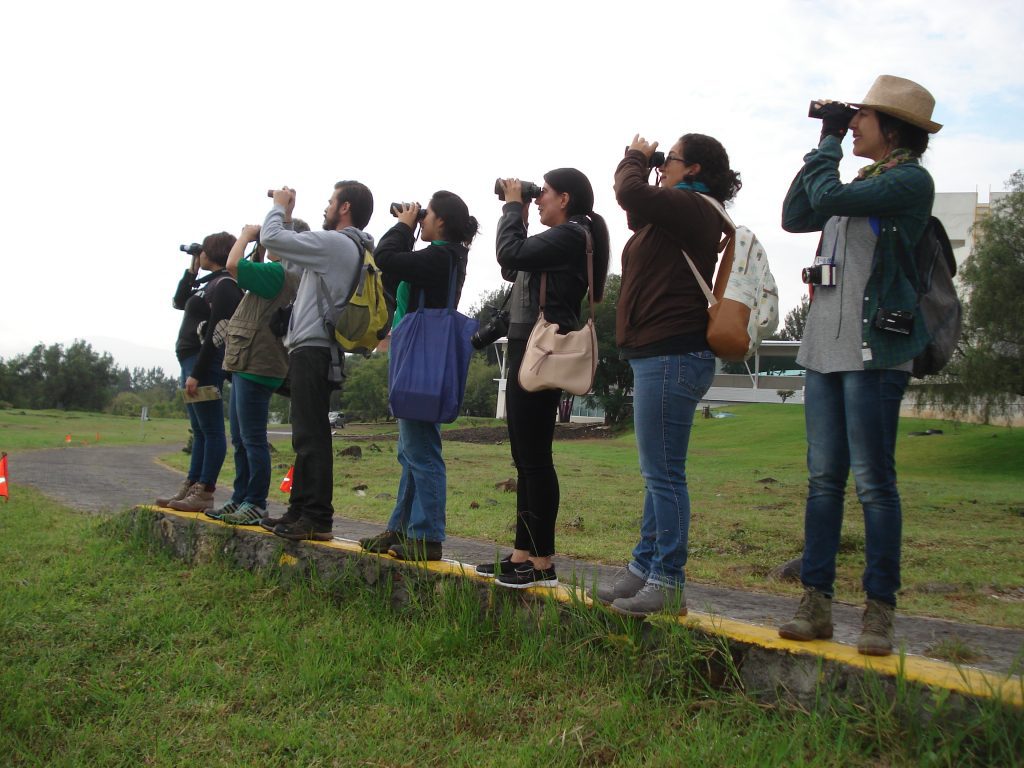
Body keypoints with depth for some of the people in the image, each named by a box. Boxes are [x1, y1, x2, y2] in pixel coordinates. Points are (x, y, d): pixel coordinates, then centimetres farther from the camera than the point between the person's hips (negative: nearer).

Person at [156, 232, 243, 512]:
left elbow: (216, 333, -18)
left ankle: (205, 493, -7)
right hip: (192, 362, 10)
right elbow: (179, 302, 32)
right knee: (200, 431, 11)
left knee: (210, 430, -8)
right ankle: (190, 488, 15)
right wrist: (191, 270, 20)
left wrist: (197, 373, -21)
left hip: (205, 363, -10)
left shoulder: (225, 284, -11)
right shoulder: (209, 283, 19)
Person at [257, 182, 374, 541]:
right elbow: (291, 262, 26)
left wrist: (280, 208, 8)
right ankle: (300, 511, 20)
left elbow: (271, 237, -11)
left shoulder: (334, 242, -10)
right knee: (307, 435, 13)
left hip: (313, 349, -10)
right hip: (315, 348, 10)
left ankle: (317, 519, -10)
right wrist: (287, 216, 24)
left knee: (312, 436, -11)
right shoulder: (354, 248, 20)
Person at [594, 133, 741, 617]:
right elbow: (637, 206, 33)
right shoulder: (676, 213, 22)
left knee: (664, 473, -8)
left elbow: (630, 194, -23)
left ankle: (668, 585, -1)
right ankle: (645, 567, 24)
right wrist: (639, 160, 19)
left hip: (672, 356, -11)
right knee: (659, 472, 14)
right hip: (660, 354, 11)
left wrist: (636, 157, -2)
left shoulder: (692, 207, -9)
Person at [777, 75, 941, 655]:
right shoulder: (863, 183, 20)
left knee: (874, 481, -4)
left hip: (875, 349, -8)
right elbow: (795, 216, 14)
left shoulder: (911, 180, -5)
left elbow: (827, 198, -15)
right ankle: (817, 603, 11)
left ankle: (881, 610, 6)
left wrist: (829, 144, 1)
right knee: (824, 478, 6)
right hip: (826, 345, 8)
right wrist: (824, 143, 13)